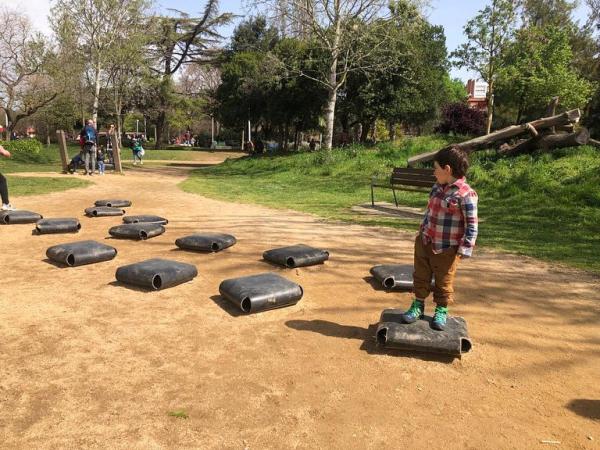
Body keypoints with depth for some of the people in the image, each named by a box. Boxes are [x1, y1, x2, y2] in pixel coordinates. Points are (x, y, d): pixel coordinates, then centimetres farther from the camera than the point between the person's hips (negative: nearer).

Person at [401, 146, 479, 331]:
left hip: (446, 248, -6)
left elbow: (471, 225, -16)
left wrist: (464, 249, -17)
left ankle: (441, 311, 30)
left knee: (444, 282, 11)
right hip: (424, 241, 7)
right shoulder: (437, 187, 5)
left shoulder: (465, 194, -19)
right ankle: (418, 306, 32)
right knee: (421, 276, 15)